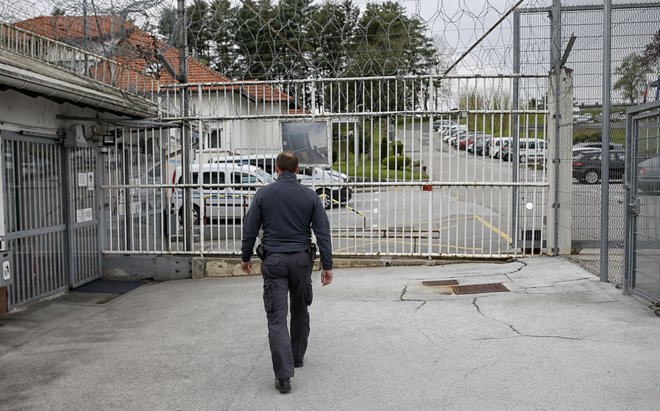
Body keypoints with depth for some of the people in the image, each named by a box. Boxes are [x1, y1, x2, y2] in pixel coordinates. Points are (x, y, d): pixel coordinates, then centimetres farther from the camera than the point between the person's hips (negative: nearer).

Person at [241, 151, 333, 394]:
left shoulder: (263, 194, -1)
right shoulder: (310, 196, -1)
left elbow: (250, 230, 2)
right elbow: (323, 232, -3)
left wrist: (245, 257, 16)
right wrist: (327, 265, 1)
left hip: (274, 262, -1)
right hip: (301, 260, 2)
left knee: (277, 317, -2)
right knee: (300, 311, 20)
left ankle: (284, 375, -11)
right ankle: (297, 357, 35)